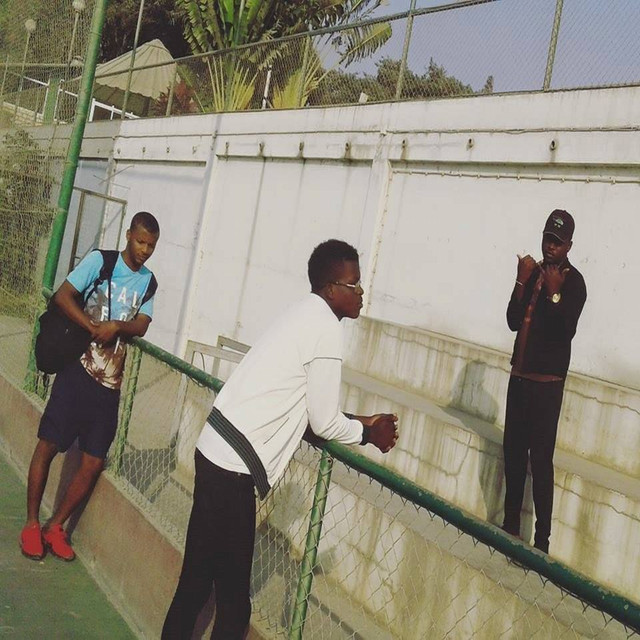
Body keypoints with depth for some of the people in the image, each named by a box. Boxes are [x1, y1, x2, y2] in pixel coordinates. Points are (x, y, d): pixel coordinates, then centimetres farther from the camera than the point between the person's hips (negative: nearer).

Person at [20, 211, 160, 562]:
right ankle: (31, 524, 18)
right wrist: (95, 328, -19)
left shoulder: (148, 281, 9)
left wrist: (117, 327, -19)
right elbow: (62, 296, -8)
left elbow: (141, 325, 1)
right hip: (78, 371, -3)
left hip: (110, 383, 4)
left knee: (93, 463, 2)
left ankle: (55, 527, 19)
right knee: (49, 445, 1)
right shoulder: (100, 260, -1)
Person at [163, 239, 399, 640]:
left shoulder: (306, 316, 15)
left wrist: (360, 421, 19)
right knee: (233, 597, 2)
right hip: (235, 464, -9)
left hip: (216, 450, 9)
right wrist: (368, 433, 8)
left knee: (199, 577, 19)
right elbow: (323, 423, -8)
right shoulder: (326, 329, -13)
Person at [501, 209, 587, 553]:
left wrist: (554, 293, -24)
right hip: (520, 375, 6)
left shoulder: (574, 282, -8)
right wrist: (521, 282, -9)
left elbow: (565, 332, -16)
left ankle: (542, 539, -4)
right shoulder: (533, 271, 9)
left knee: (541, 459, -9)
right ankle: (511, 524, 23)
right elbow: (513, 321, 2)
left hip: (547, 382, -6)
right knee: (513, 452, 11)